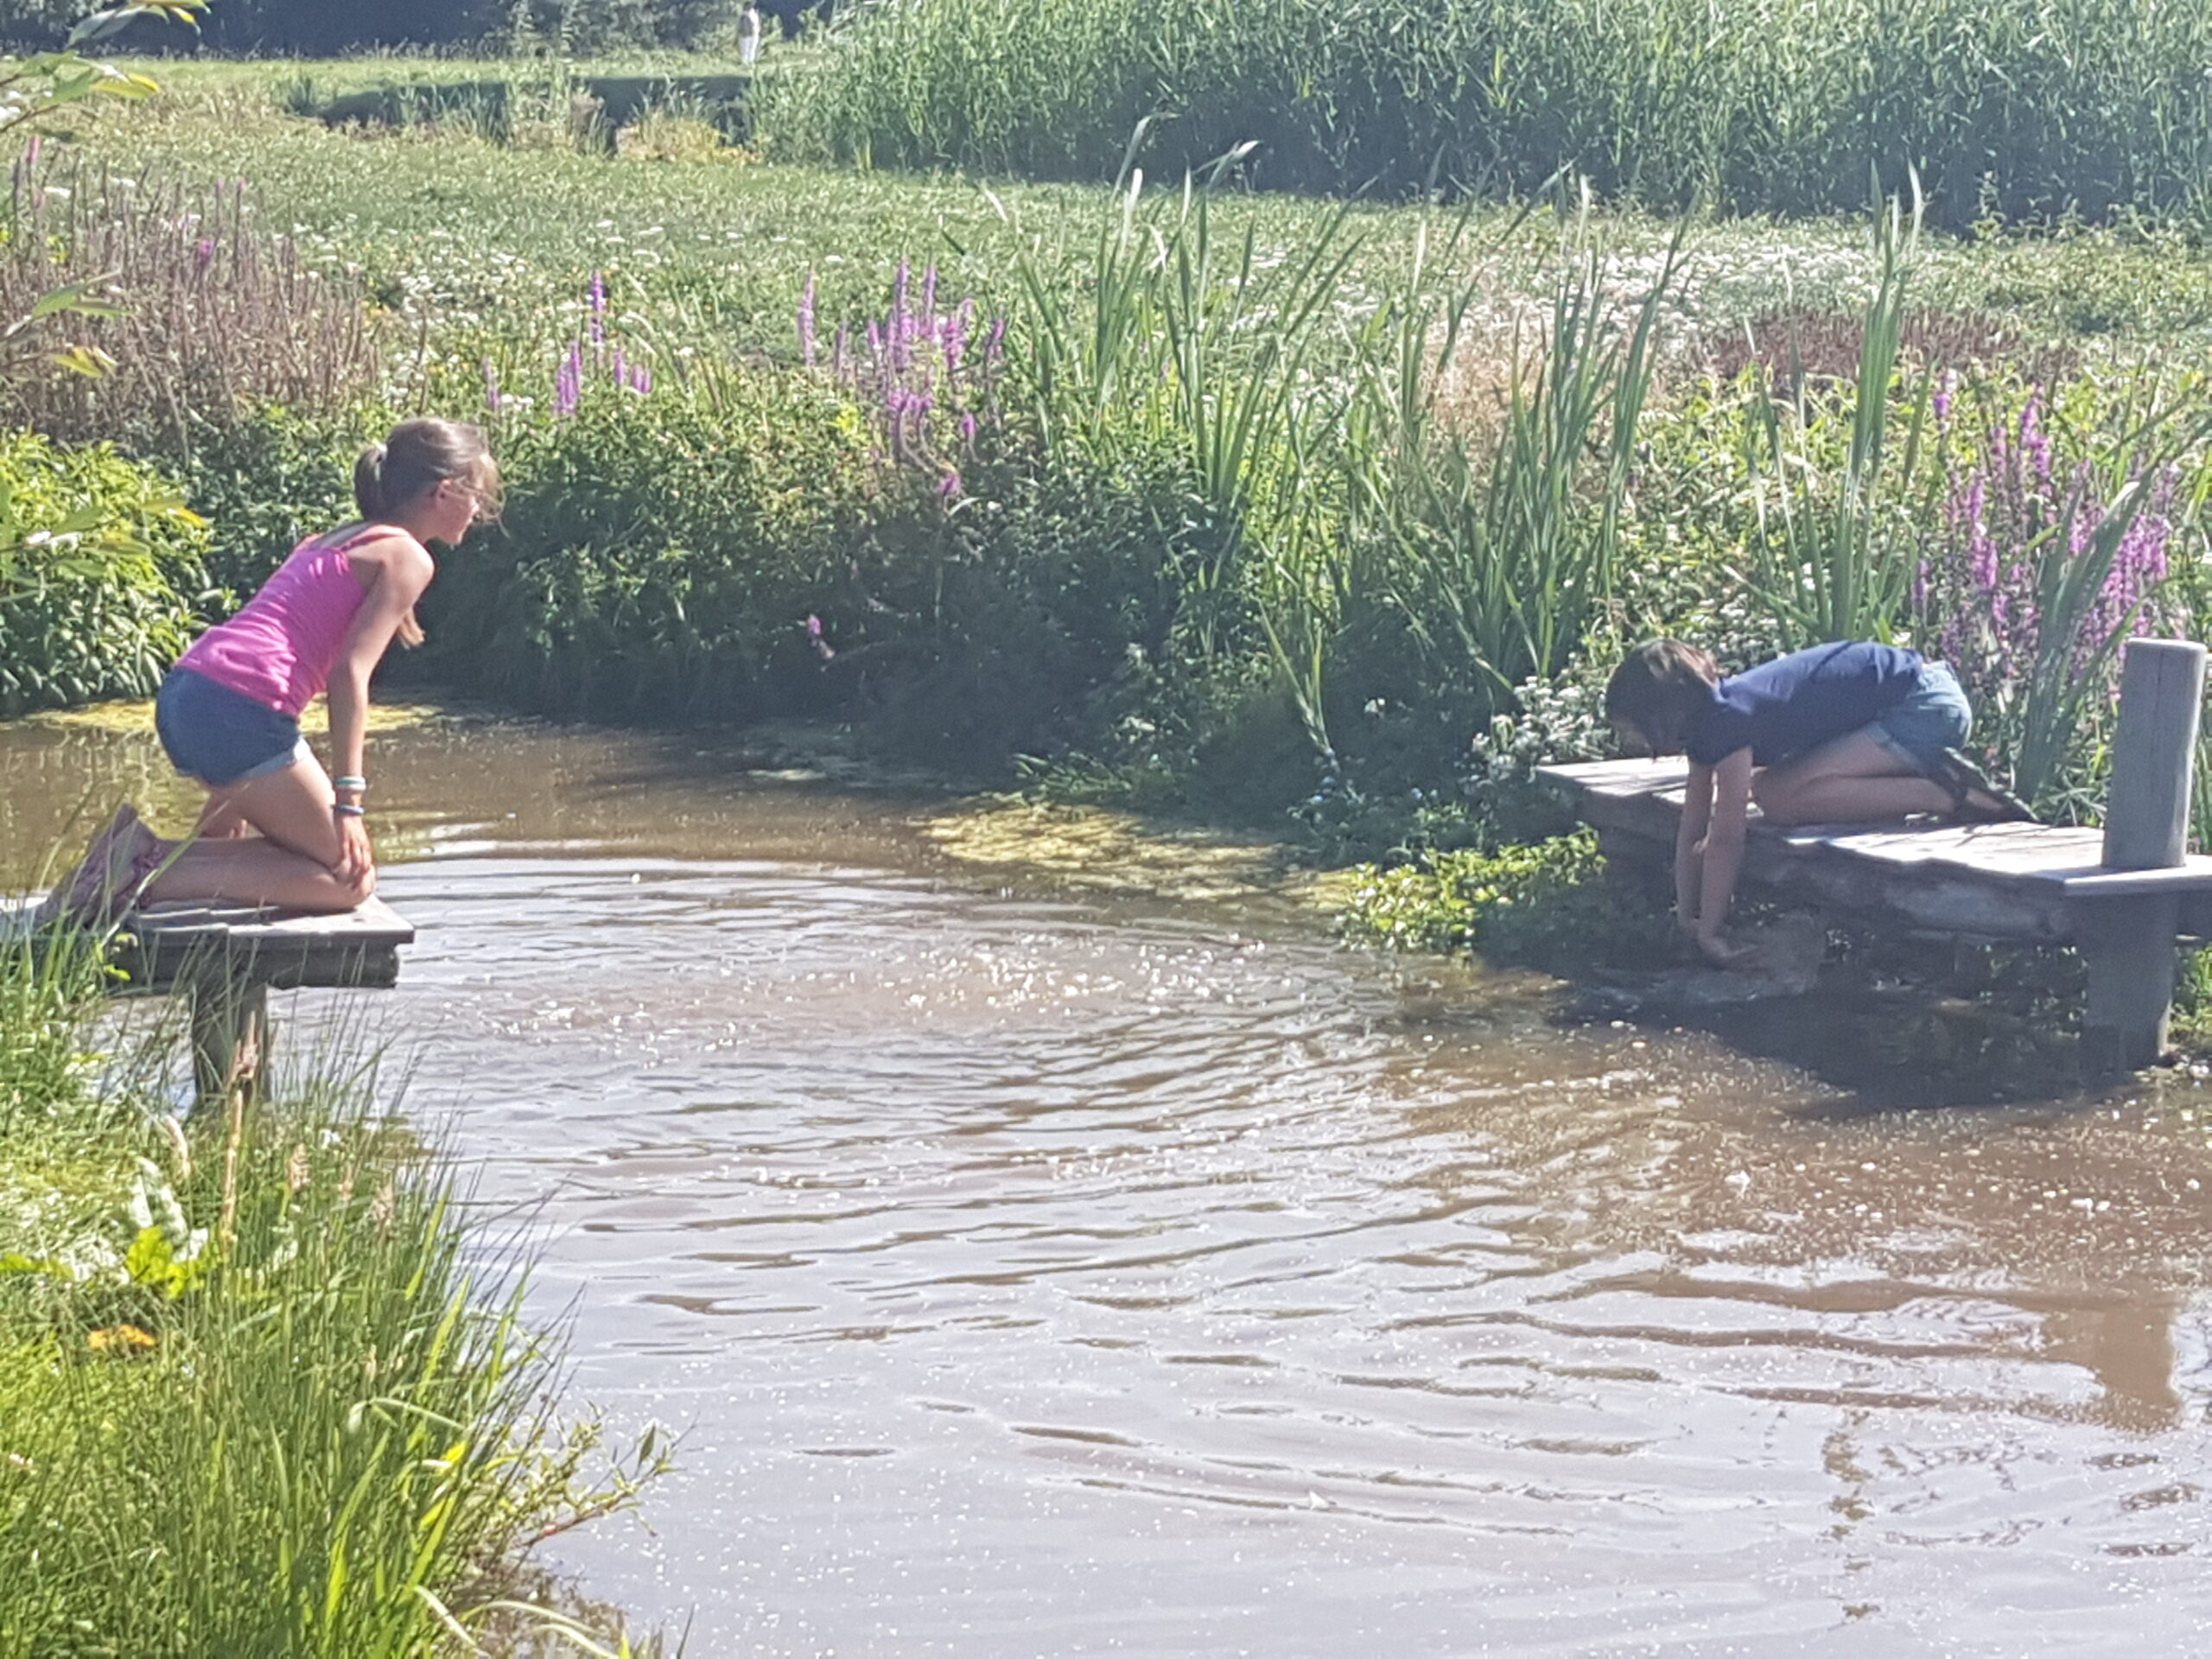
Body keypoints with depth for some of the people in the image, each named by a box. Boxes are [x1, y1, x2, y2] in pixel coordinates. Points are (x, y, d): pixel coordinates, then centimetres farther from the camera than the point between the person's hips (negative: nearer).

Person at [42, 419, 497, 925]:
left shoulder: (333, 543, 26)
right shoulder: (407, 557, 0)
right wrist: (348, 797, -16)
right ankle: (153, 870, -12)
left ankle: (135, 848, 4)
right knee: (348, 880, 0)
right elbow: (350, 672, -13)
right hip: (241, 712, -9)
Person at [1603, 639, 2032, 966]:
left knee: (1783, 800, -19)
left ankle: (1946, 795, -17)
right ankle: (1933, 776, 6)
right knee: (1769, 790, 9)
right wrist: (1686, 918, 11)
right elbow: (1693, 828, 14)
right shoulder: (1707, 724, 9)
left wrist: (1711, 933, -13)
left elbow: (1725, 837, -18)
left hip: (1928, 705, -10)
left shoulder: (1730, 720, -19)